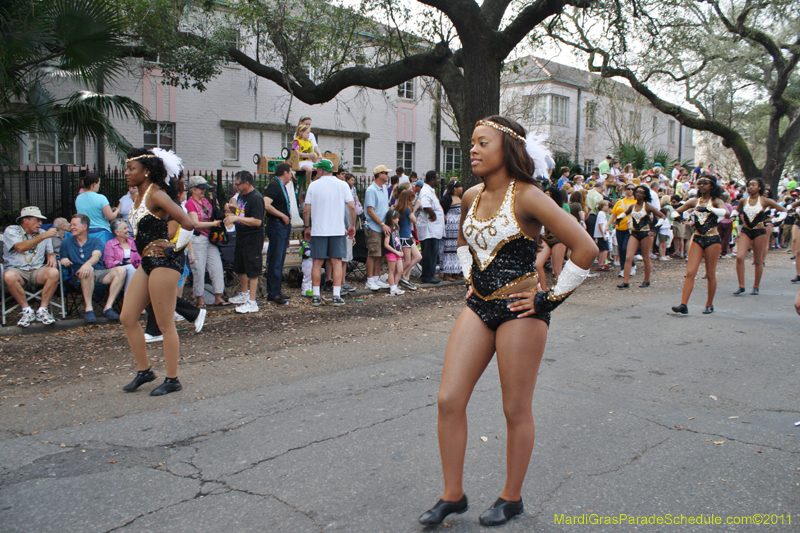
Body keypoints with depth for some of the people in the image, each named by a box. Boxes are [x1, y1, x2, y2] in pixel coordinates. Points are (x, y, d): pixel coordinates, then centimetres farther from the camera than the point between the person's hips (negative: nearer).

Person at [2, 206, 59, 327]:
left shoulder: (42, 233, 18)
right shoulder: (11, 231, 2)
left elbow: (49, 252, 22)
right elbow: (20, 247, -17)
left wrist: (51, 256, -4)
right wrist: (43, 236, -22)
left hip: (37, 270, 3)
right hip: (17, 270, -3)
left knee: (53, 272, -31)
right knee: (9, 276, -39)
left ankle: (42, 310, -20)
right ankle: (27, 311, -21)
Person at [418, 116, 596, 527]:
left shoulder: (526, 197, -14)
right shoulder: (471, 197, 7)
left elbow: (585, 248, -17)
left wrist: (552, 297, -11)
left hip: (519, 311, -6)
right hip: (478, 306, 7)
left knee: (516, 410, 7)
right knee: (448, 400, 1)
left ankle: (512, 497, 27)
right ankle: (452, 495, 18)